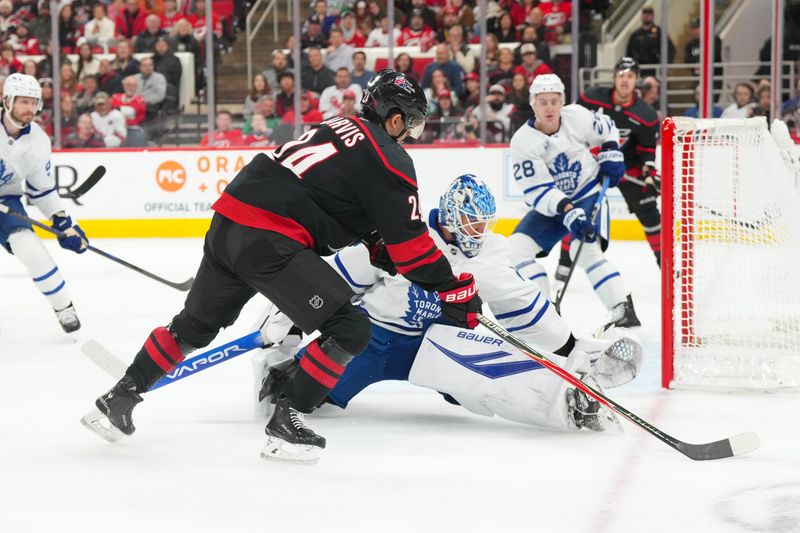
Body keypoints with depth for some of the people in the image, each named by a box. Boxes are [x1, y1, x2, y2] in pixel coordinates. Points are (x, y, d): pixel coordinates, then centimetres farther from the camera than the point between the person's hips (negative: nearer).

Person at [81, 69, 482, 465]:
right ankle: (286, 422, -1)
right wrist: (454, 288, 4)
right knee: (349, 330, -4)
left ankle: (117, 399, 31)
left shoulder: (339, 128, 24)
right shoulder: (389, 158, -1)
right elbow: (409, 240, -2)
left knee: (195, 325, 26)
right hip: (269, 238, -9)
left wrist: (380, 251, 23)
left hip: (228, 222, 9)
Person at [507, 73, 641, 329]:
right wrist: (567, 212, -34)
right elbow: (537, 191, -22)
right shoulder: (522, 142, -17)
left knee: (585, 249, -28)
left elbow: (606, 128, 11)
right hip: (550, 204, 3)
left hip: (589, 195, -3)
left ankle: (624, 311, -25)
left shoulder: (577, 117, -12)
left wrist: (611, 154, -5)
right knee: (517, 248, -12)